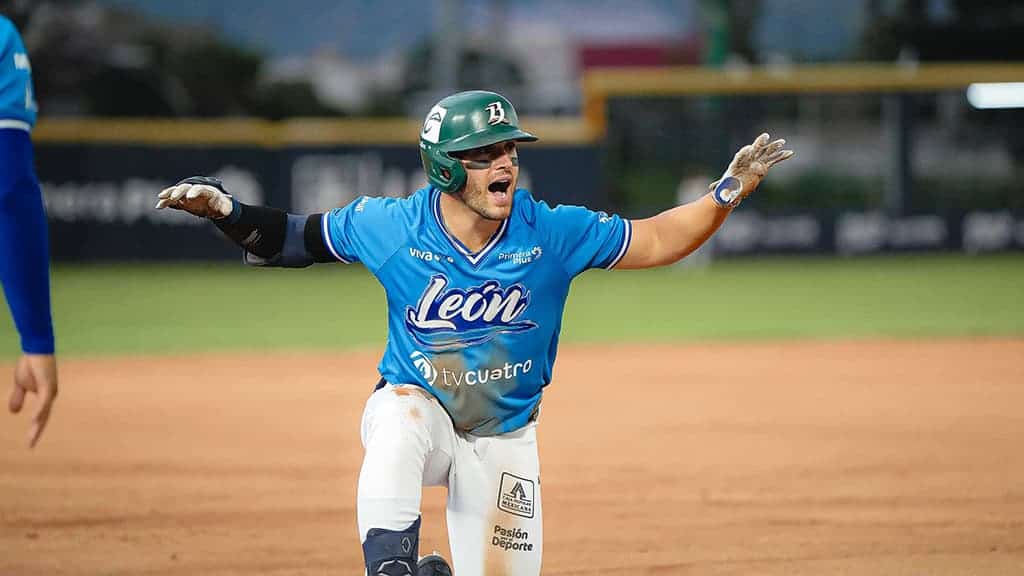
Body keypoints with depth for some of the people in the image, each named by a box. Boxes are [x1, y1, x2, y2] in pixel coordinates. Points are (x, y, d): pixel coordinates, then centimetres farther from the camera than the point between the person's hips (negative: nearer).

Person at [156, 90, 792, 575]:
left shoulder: (552, 233, -13)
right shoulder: (393, 226, -13)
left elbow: (655, 241, -6)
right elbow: (289, 239, -1)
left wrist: (730, 191, -20)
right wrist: (226, 210, -19)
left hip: (504, 440, 2)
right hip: (417, 405, -2)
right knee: (400, 418, -40)